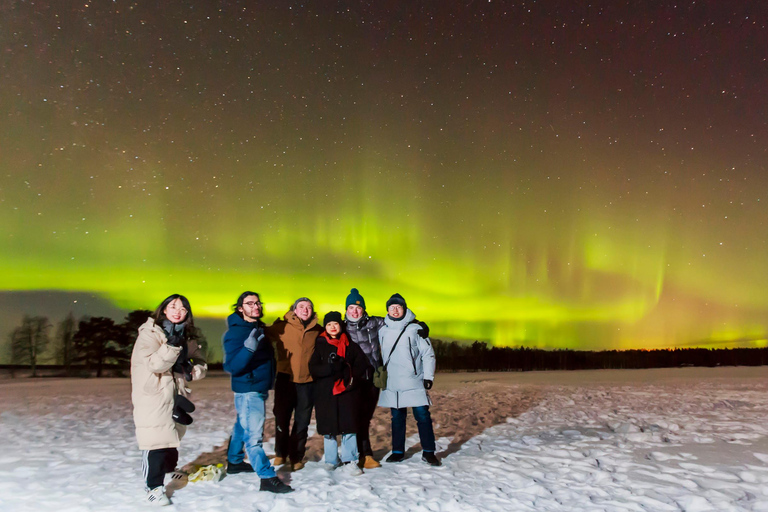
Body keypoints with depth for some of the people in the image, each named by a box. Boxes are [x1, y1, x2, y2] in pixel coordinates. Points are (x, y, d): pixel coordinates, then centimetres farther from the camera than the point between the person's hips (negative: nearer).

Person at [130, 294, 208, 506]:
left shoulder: (188, 336, 8)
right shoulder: (149, 333, -9)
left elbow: (201, 364, 9)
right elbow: (154, 364, -21)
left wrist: (191, 371, -12)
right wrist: (172, 345, -32)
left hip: (176, 396, 6)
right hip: (153, 397, -6)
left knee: (172, 441, 17)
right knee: (156, 444, -9)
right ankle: (154, 487, 4)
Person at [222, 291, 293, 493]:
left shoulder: (259, 328, 9)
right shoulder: (235, 332, -16)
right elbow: (232, 366, -23)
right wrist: (249, 348, -37)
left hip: (260, 389, 9)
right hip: (248, 391, -9)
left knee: (243, 426, 22)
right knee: (254, 434, -9)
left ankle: (234, 462, 37)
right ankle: (268, 478, -9)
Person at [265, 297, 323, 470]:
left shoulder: (318, 331, 4)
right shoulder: (282, 327, -4)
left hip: (307, 382, 1)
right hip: (285, 379, -1)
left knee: (302, 422, 10)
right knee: (281, 418, 11)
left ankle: (296, 457, 26)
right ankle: (280, 453, 32)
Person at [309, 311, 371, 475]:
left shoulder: (350, 345, 10)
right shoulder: (319, 345, 5)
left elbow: (362, 364, 6)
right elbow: (313, 369, -3)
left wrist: (352, 378, -10)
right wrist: (331, 367, -19)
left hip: (348, 392, 1)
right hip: (325, 393, -1)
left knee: (349, 425, -2)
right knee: (328, 427, 5)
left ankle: (349, 461, 7)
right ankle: (331, 460, 21)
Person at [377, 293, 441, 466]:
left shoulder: (415, 329, -1)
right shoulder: (383, 331, 8)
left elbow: (428, 353, 1)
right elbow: (380, 355, 18)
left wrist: (428, 376, -5)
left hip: (414, 383, -3)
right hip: (392, 384, 3)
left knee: (423, 416, -3)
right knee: (397, 418, 10)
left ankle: (428, 452, 9)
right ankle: (398, 451, 22)